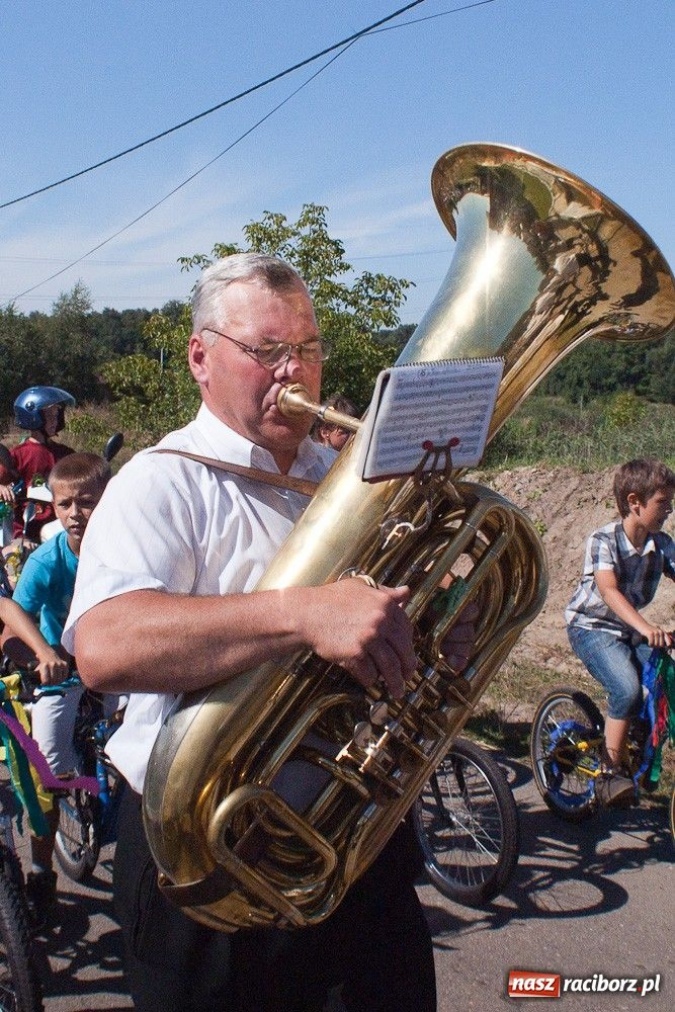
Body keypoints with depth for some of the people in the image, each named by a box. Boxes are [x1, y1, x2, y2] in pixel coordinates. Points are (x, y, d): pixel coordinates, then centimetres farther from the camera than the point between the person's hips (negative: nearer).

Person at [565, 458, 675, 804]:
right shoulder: (604, 540, -19)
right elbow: (608, 590, -33)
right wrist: (645, 627, -48)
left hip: (630, 629, 6)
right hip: (591, 627, -6)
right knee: (627, 689, -27)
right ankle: (609, 774, -13)